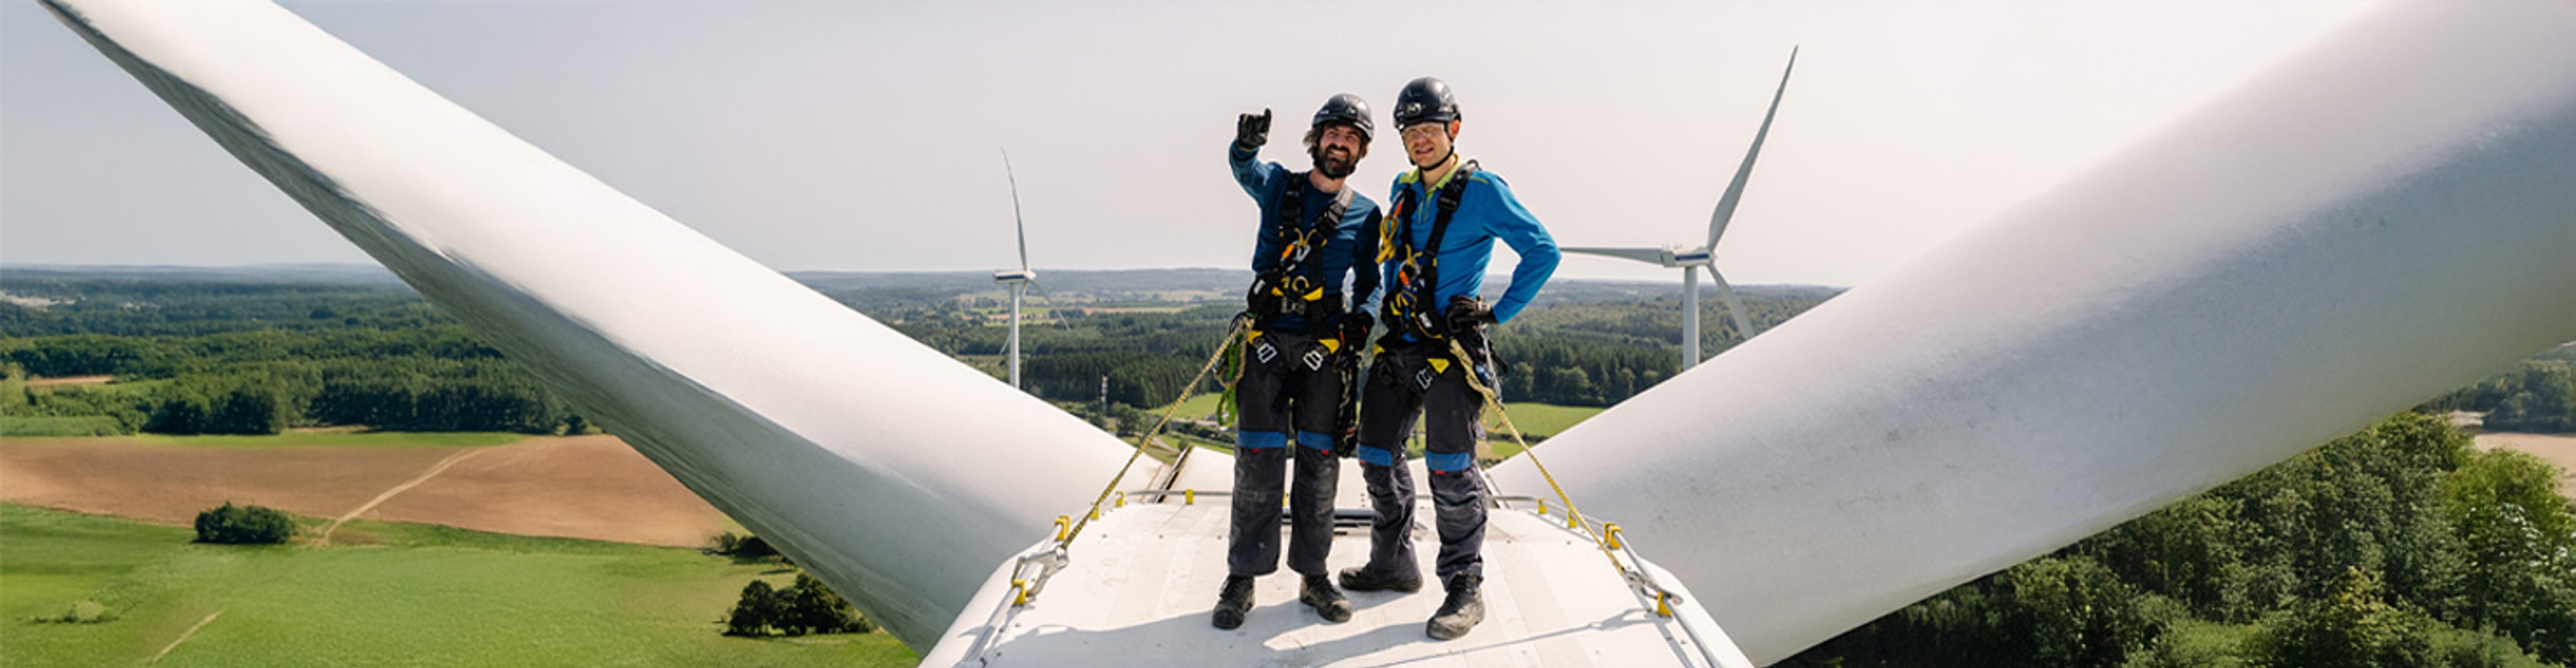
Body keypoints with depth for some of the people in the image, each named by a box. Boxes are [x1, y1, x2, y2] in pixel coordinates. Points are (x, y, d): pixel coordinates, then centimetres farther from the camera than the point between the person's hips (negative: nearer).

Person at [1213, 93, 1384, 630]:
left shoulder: (1366, 216, 10)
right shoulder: (1279, 187, 7)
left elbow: (1371, 284, 16)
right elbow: (1246, 169, -15)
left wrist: (1360, 322, -6)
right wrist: (1248, 144, -39)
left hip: (1325, 349, 1)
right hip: (1267, 343, -1)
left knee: (1319, 463, 4)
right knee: (1258, 461, -2)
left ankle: (1314, 576, 15)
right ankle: (1242, 578, 6)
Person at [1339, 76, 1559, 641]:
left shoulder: (1482, 191, -7)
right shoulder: (1404, 190, 13)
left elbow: (1543, 252, -8)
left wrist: (1498, 314, -10)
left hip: (1449, 351, -7)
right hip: (1397, 346, 7)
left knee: (1450, 471, -7)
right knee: (1378, 460, 12)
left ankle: (1465, 589, 3)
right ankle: (1393, 565, 29)